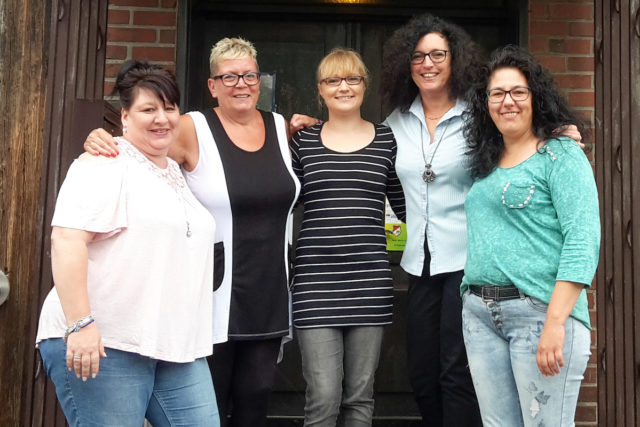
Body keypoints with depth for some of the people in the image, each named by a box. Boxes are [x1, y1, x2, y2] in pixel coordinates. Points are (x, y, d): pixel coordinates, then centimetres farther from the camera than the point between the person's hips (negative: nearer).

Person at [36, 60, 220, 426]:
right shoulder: (105, 166, -5)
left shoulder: (178, 174, 19)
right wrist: (79, 324, -25)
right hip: (102, 345, -7)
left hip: (177, 348, 8)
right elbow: (66, 240, -17)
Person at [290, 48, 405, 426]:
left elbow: (406, 206, 13)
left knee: (360, 396, 11)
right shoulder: (303, 141, 6)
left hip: (369, 285, 1)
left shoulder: (386, 140, 7)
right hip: (316, 286, -1)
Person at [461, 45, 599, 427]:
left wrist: (555, 323, -20)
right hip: (480, 315, 6)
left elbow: (583, 240, -14)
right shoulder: (485, 163, 16)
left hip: (540, 310, -6)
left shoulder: (561, 155, -4)